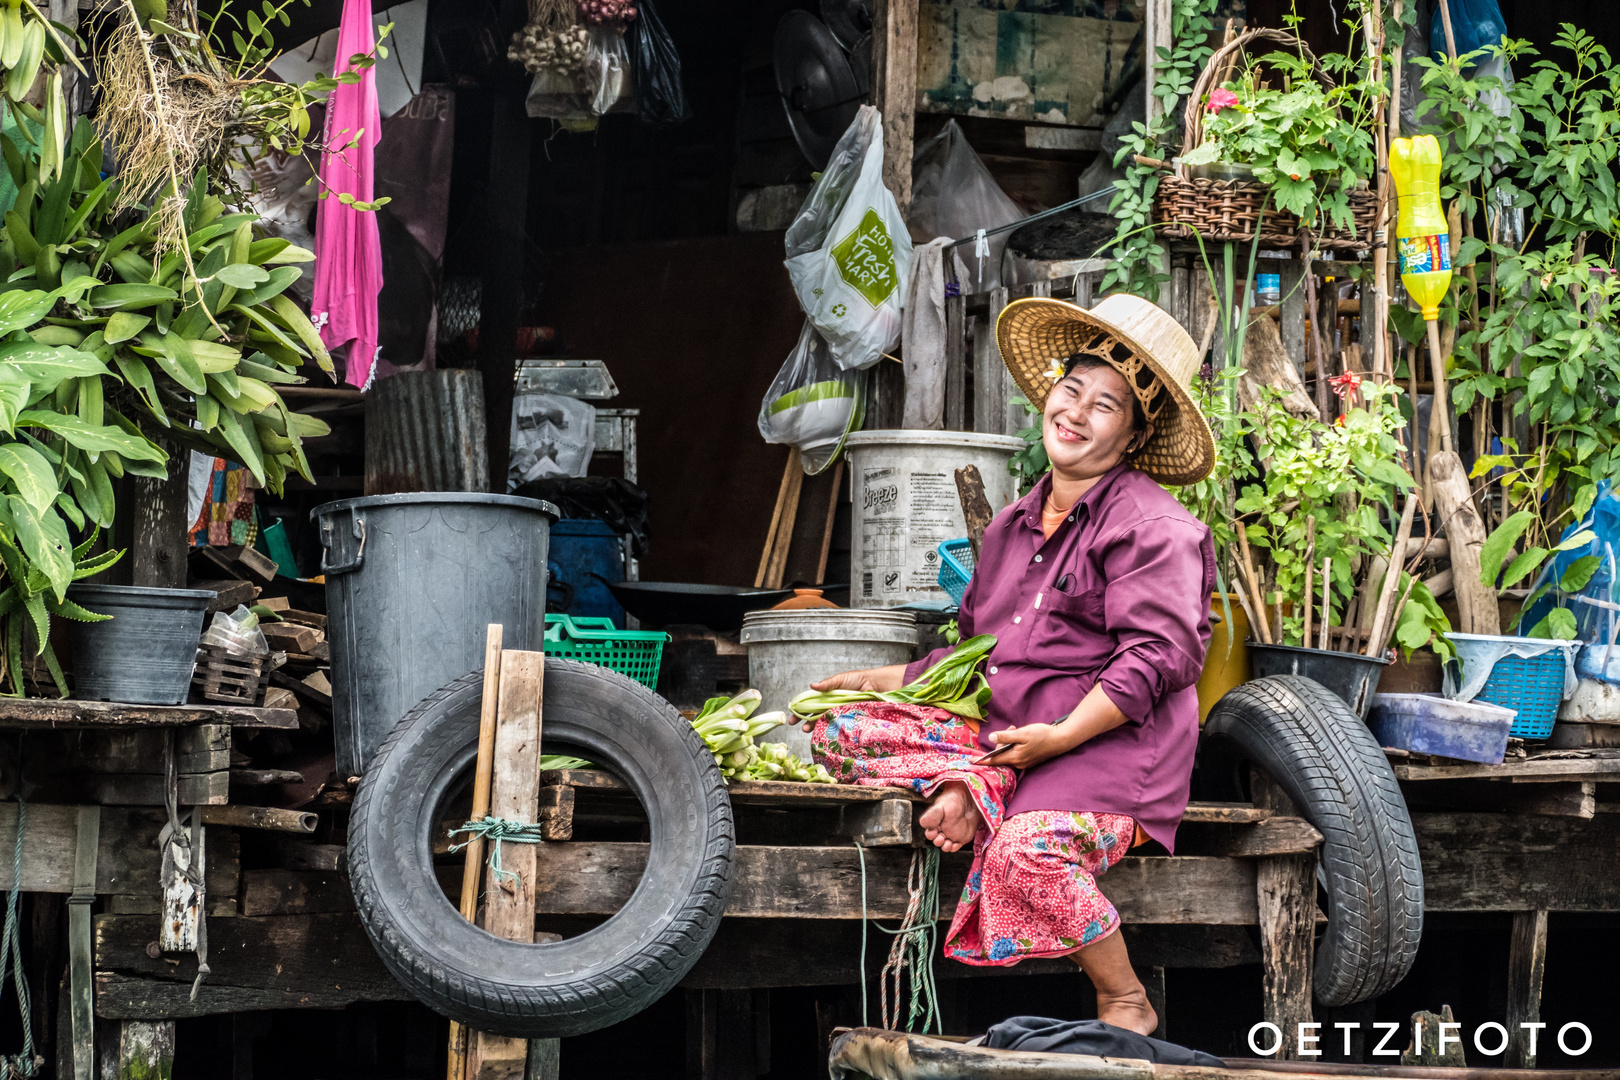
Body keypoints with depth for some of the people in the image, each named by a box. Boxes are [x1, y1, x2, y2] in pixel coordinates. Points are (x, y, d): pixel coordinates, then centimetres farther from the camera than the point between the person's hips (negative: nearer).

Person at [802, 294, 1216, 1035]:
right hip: (1004, 735, 7)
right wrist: (885, 682, 22)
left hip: (1110, 745, -7)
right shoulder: (1013, 526, 20)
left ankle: (1125, 1005, -15)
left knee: (1028, 850, -36)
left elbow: (1157, 657, -16)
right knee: (839, 732, -4)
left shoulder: (1153, 526, -5)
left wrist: (1059, 736, -21)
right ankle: (968, 788, -27)